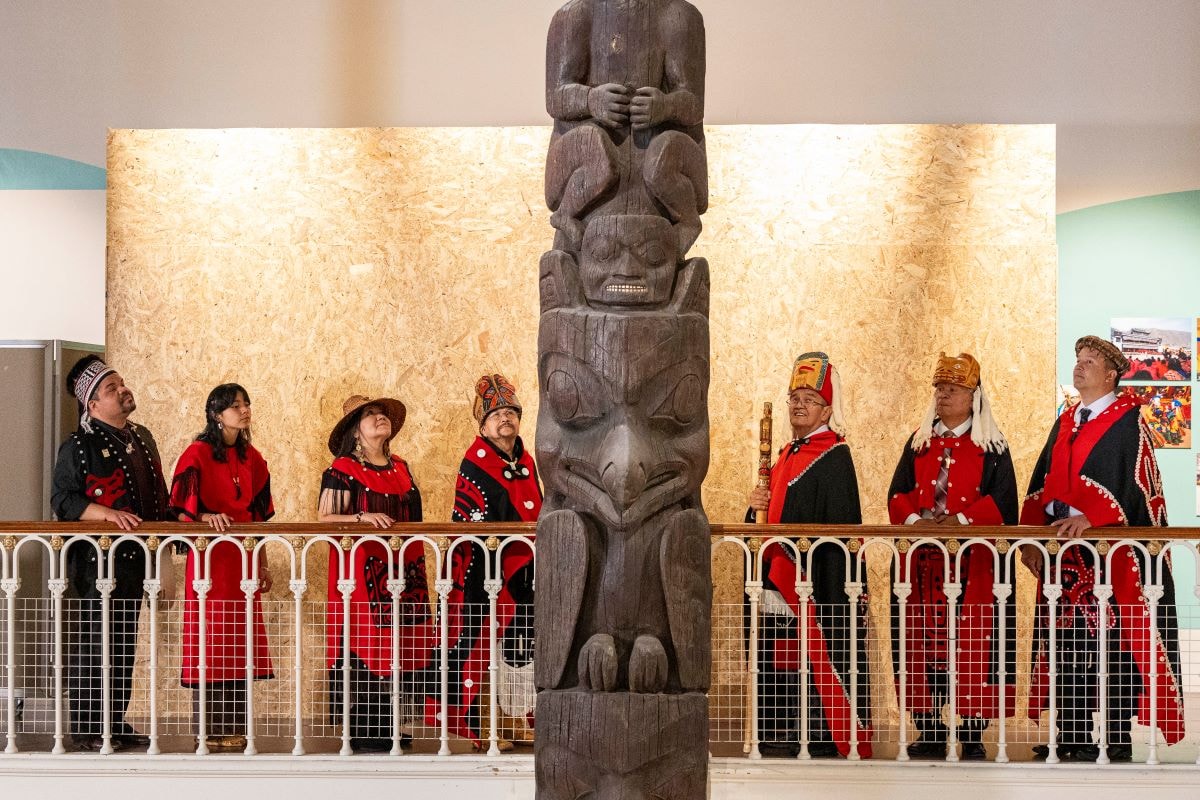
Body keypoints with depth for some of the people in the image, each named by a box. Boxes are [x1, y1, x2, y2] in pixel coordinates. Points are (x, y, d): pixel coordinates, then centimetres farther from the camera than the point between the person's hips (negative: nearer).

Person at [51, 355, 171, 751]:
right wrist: (107, 513, -24)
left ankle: (117, 723, 19)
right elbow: (62, 500, -12)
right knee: (93, 643, -5)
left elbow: (158, 495, 24)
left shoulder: (142, 438, 15)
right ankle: (85, 729, 0)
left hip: (135, 555, 7)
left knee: (125, 642, 11)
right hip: (97, 558, -7)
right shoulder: (78, 446, -7)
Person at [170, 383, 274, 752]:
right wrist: (207, 518, -30)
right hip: (209, 559, -6)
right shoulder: (198, 454, -6)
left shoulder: (251, 458, 13)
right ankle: (208, 731, -2)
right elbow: (182, 510, -10)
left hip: (243, 561, 6)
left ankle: (234, 728, 10)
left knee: (239, 645, 6)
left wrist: (263, 564, 14)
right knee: (210, 644, -5)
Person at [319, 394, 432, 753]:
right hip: (360, 570, -7)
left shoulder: (401, 468, 17)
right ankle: (361, 729, -4)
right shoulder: (343, 469, -3)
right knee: (364, 643, -8)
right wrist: (362, 517, -22)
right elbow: (323, 518, -8)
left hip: (402, 571, 7)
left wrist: (417, 565, 18)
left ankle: (386, 724, 13)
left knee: (395, 642, 5)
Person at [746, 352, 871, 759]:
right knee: (779, 656, 9)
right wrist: (758, 506, 1)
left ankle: (825, 737, -3)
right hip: (778, 579, 9)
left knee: (816, 653, -7)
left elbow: (840, 523, -14)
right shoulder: (786, 455, 18)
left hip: (814, 575, -8)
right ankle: (781, 736, 15)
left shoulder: (834, 456, -7)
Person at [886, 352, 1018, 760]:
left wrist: (959, 519, -18)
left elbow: (1002, 498, -5)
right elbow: (898, 492, 9)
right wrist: (914, 519, -12)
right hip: (924, 556, 3)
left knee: (973, 640, -7)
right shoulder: (919, 443, 15)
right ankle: (929, 730, 6)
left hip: (974, 558, -3)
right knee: (924, 638, 1)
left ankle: (972, 731, -3)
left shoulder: (991, 446, 5)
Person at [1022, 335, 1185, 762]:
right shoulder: (1065, 422, 18)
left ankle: (1117, 738, -1)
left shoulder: (1128, 420, -2)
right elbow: (1042, 482, 15)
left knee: (1114, 642, -6)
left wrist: (1089, 517, -27)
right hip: (1063, 546, 6)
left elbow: (1131, 481, -15)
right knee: (1068, 642, 5)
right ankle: (1071, 735, 9)